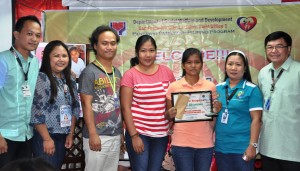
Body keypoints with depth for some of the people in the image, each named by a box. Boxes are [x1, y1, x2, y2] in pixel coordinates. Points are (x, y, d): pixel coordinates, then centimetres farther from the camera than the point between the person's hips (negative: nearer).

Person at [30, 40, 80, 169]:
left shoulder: (70, 81, 10)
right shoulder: (41, 78, -12)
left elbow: (75, 108, 13)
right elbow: (36, 111, -16)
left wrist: (71, 134, 8)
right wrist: (47, 138, -15)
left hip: (63, 136, 7)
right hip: (44, 136, -6)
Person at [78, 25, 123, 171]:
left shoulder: (117, 73, 12)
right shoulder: (89, 72, -9)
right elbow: (86, 105, -13)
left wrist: (122, 132, 14)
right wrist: (93, 134, -17)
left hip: (116, 135, 7)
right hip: (97, 136, -6)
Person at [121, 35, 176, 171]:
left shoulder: (166, 72, 4)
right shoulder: (130, 75, -6)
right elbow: (125, 108, -8)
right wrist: (134, 136, -12)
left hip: (161, 133, 4)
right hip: (138, 132, -3)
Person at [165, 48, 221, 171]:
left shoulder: (210, 86, 4)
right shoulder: (173, 87, 1)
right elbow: (168, 117, 8)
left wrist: (216, 110, -9)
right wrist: (170, 114, -14)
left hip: (205, 143, 2)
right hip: (181, 143, -1)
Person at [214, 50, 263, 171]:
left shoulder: (252, 89, -6)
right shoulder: (218, 88, 6)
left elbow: (256, 119, -9)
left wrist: (252, 146, -13)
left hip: (242, 147, -4)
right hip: (220, 146, 4)